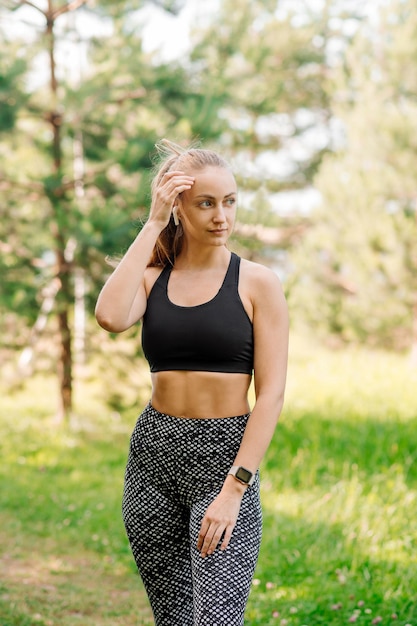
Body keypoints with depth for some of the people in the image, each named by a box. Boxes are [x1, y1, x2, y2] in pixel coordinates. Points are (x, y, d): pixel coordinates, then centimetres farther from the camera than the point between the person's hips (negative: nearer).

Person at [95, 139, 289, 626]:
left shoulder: (257, 283, -1)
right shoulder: (151, 277, 7)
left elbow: (271, 394, -7)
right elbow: (111, 316, -17)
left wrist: (234, 489, -15)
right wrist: (152, 225, -10)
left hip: (226, 457, -3)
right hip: (154, 457, 4)